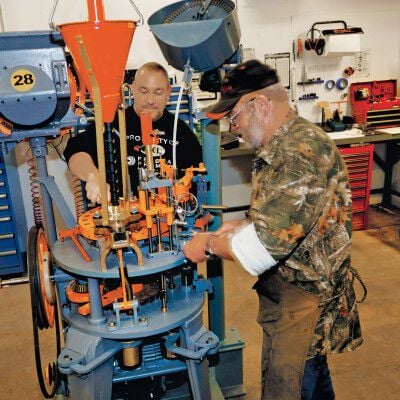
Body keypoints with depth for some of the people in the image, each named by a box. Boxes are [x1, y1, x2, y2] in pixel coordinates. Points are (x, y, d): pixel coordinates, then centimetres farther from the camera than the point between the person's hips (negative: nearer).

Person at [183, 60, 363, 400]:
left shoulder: (301, 151, -27)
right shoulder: (282, 147, 8)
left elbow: (265, 245, -30)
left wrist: (209, 244, -14)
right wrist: (244, 226, 4)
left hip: (306, 303, -9)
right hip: (285, 293, 9)